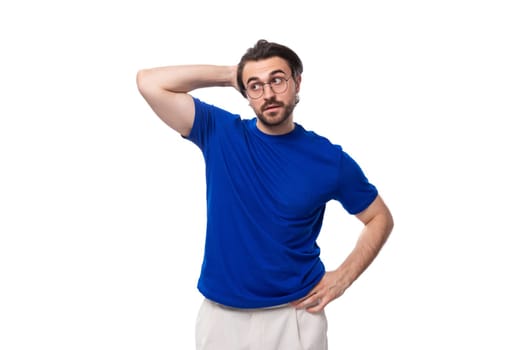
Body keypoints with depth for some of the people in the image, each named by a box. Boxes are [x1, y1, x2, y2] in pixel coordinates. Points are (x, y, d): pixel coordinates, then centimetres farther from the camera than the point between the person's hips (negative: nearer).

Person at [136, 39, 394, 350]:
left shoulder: (329, 158, -5)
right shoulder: (220, 133, -4)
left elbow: (381, 218, 7)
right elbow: (149, 82, -12)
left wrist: (344, 277, -4)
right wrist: (229, 74, -9)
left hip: (294, 315, -1)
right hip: (221, 315, 1)